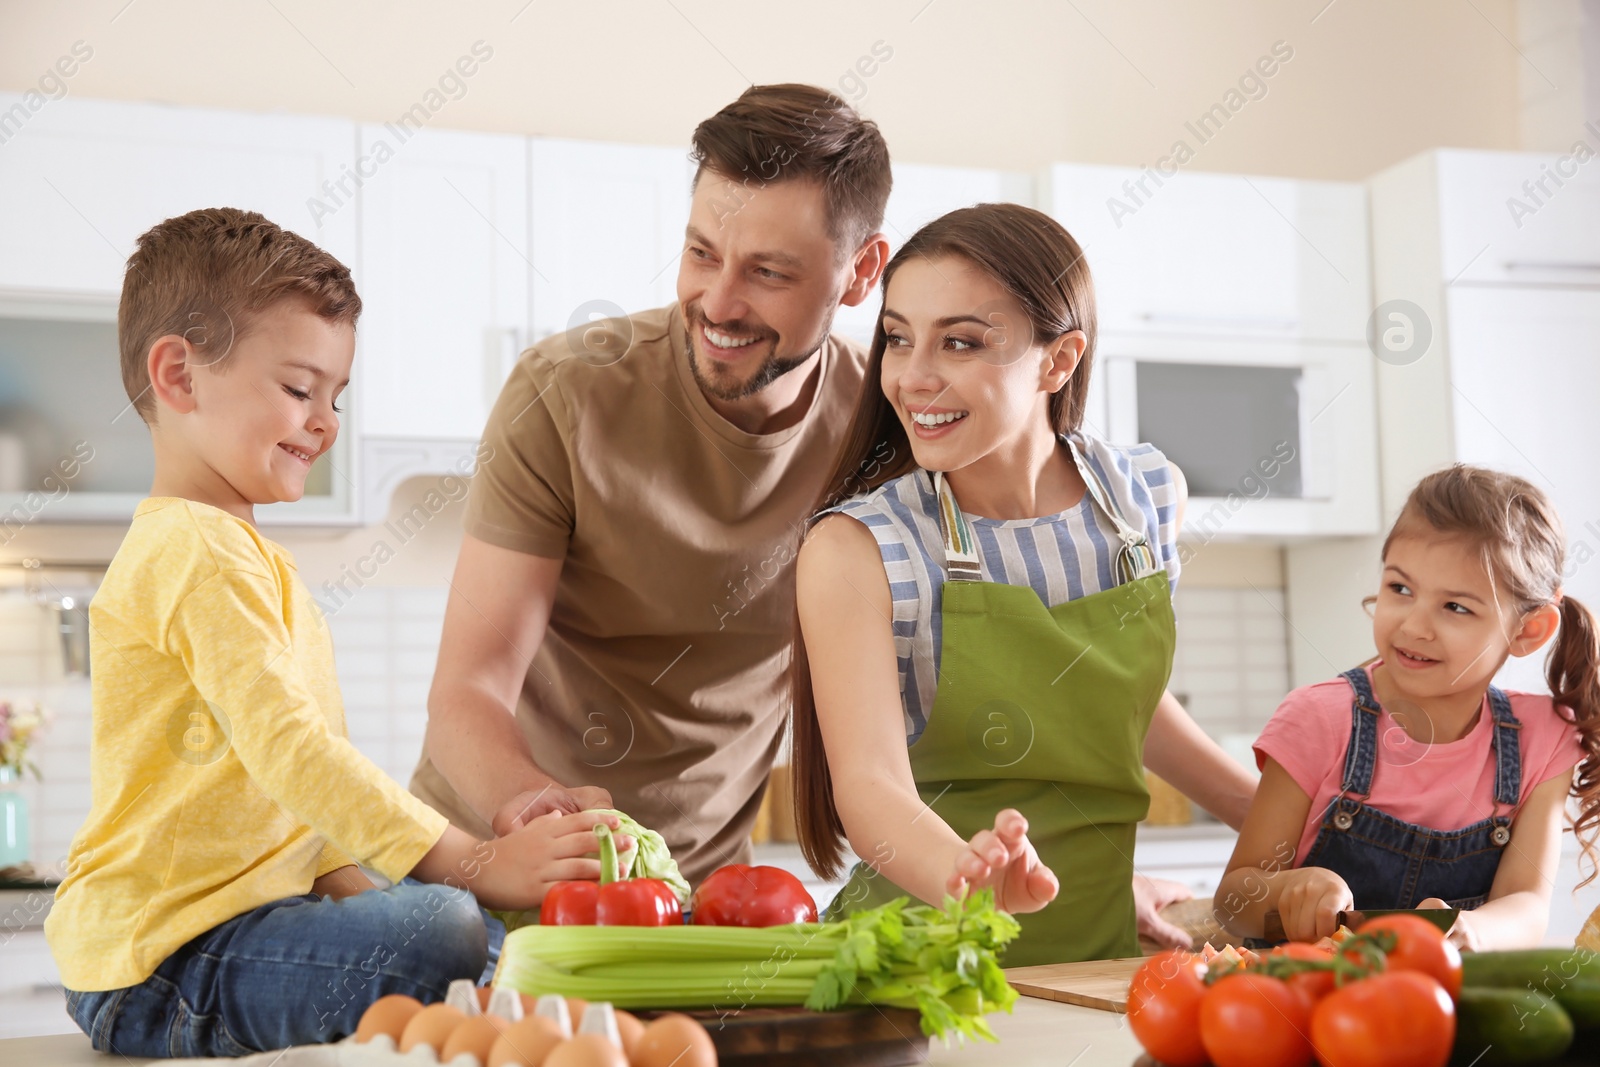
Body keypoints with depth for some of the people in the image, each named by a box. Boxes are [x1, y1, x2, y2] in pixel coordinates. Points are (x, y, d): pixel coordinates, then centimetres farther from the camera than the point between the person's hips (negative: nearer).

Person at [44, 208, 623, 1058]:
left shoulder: (242, 552, 22)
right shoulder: (195, 551, -14)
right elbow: (292, 751, -24)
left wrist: (352, 887, 9)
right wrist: (477, 864, -26)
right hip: (162, 963, -10)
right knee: (443, 932, -29)